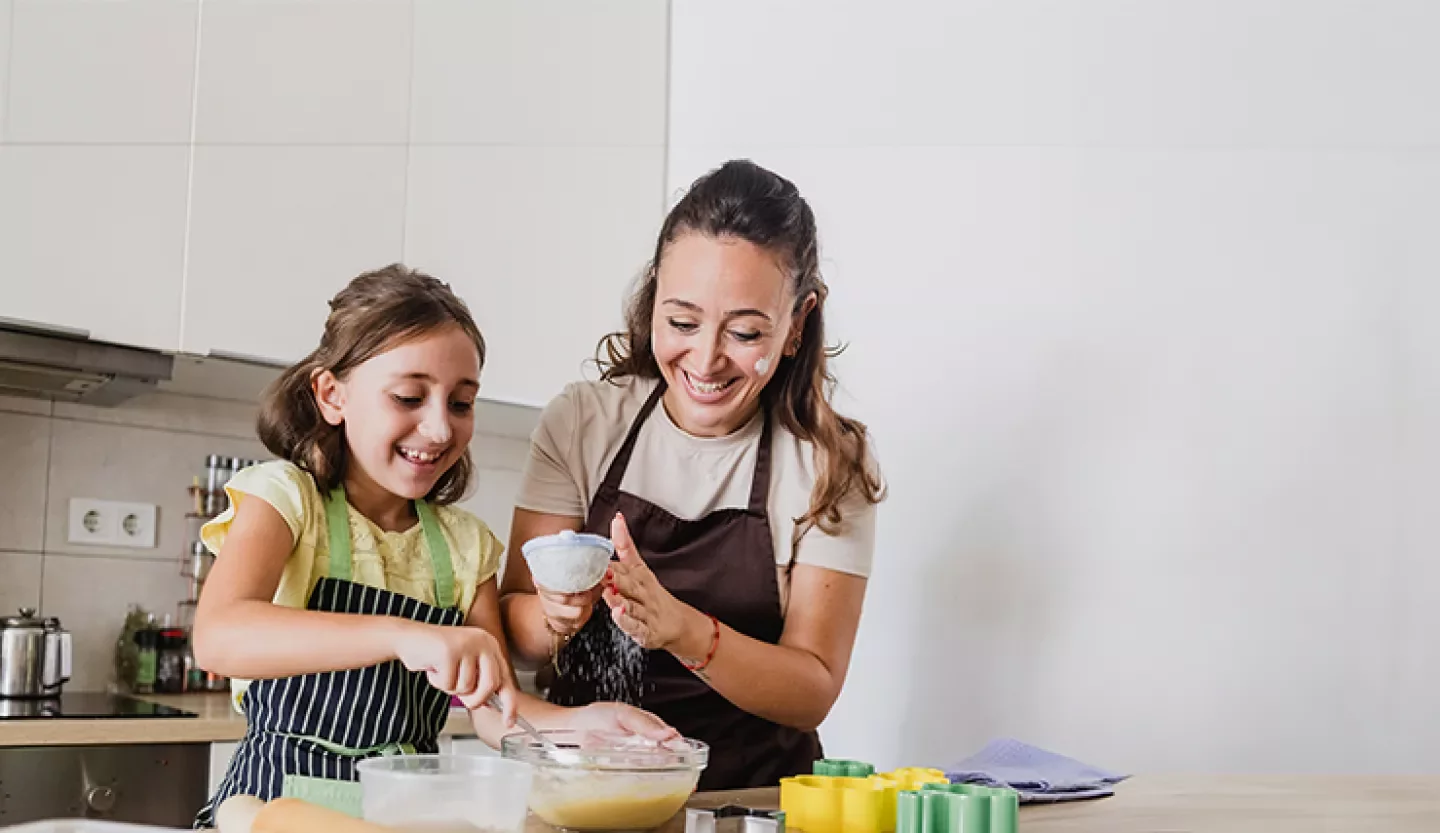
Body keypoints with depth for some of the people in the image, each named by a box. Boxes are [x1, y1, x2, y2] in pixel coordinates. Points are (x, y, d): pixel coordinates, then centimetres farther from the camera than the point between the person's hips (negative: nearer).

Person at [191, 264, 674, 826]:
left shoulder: (465, 546, 10)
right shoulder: (284, 497, -4)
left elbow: (492, 712, 7)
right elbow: (218, 637, -23)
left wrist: (576, 722, -15)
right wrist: (402, 635, -35)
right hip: (282, 801, -3)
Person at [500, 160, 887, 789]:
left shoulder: (831, 464, -5)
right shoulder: (582, 422, 0)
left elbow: (812, 693, -8)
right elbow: (511, 621, 0)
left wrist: (680, 627, -24)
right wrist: (554, 618, -22)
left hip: (751, 794, -4)